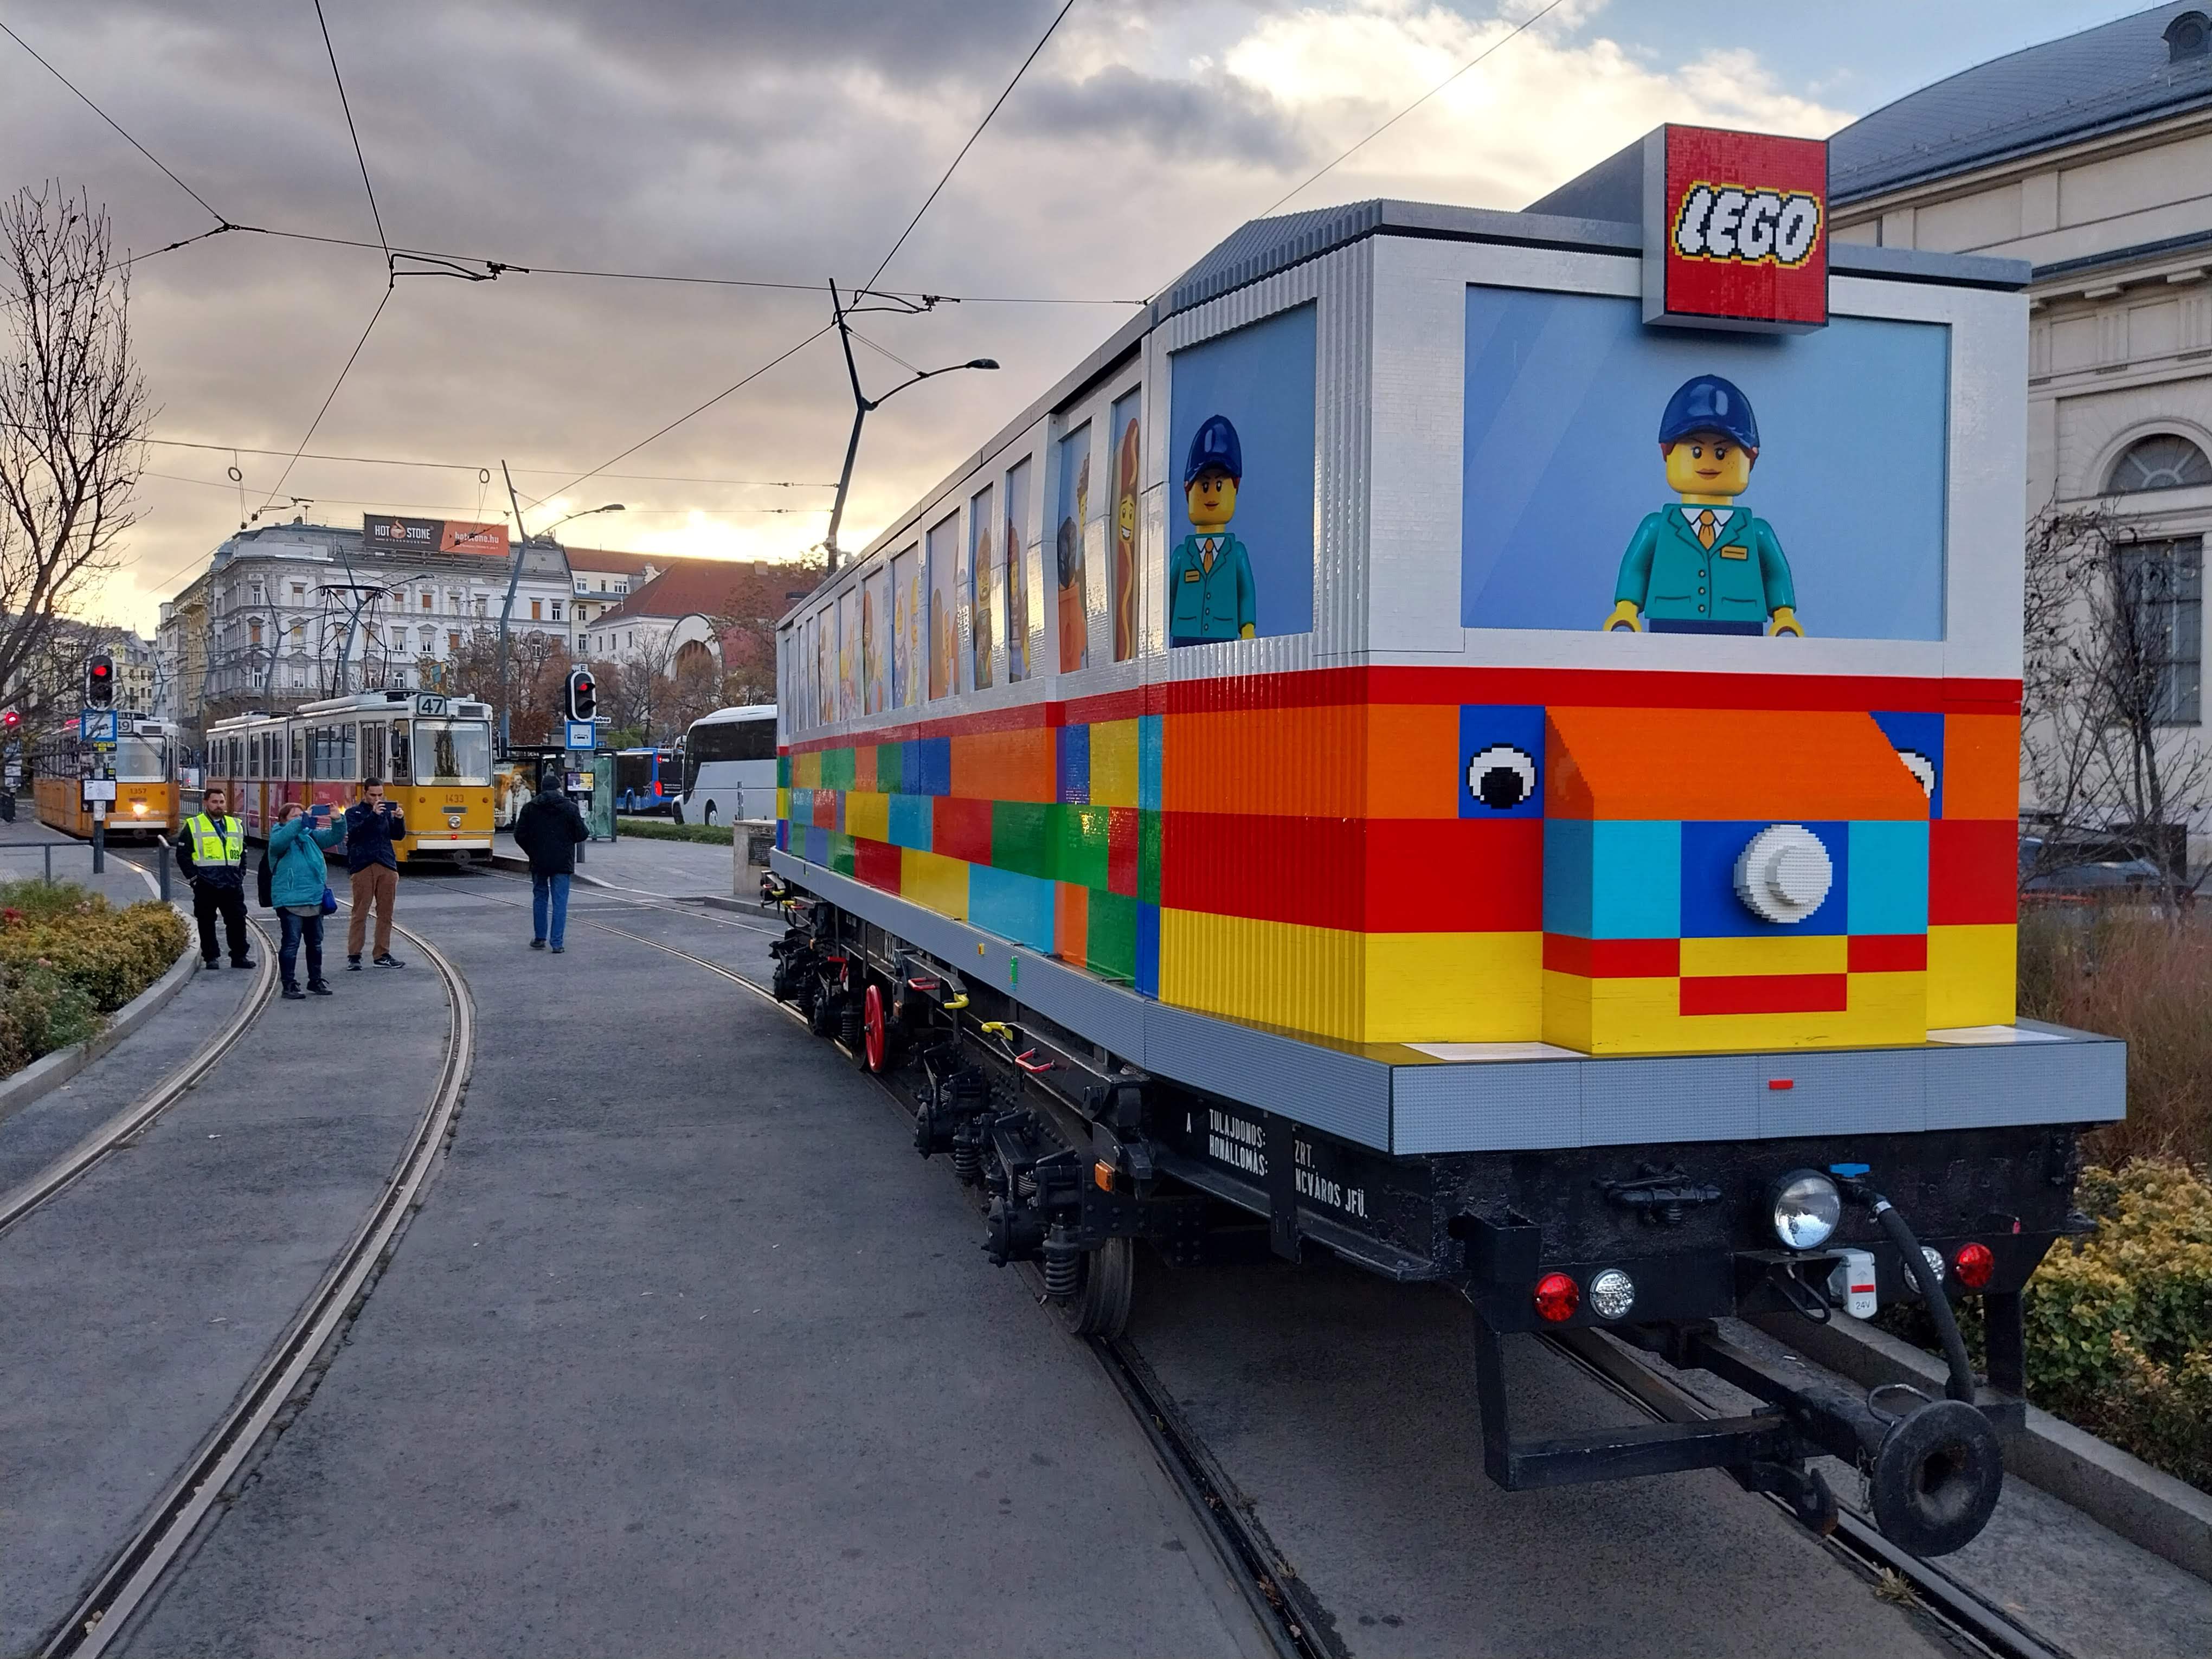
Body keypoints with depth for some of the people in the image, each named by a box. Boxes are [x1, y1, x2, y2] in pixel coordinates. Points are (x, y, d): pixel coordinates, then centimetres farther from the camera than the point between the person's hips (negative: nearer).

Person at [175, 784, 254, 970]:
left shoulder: (236, 825, 13)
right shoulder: (193, 826, 0)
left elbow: (243, 853, 21)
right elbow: (183, 855, -1)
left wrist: (241, 875, 11)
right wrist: (193, 877, -7)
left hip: (233, 885, 3)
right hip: (206, 885, -3)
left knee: (238, 920, 3)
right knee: (207, 922, 4)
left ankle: (239, 956, 11)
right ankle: (210, 957, 13)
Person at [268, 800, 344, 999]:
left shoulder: (310, 834, 12)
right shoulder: (279, 834, -3)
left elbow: (335, 836, 9)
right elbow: (278, 842, -26)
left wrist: (337, 820, -11)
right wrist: (300, 822, -31)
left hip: (315, 899, 6)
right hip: (290, 900, -6)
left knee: (315, 942, 15)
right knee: (291, 942, -3)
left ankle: (315, 980, 27)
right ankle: (289, 985, 4)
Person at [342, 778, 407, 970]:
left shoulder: (386, 810, 13)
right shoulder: (354, 812, 4)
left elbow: (399, 836, 9)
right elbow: (353, 833, -13)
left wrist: (400, 820, -10)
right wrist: (373, 815, -24)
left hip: (387, 867, 4)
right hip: (363, 867, -4)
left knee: (386, 913, 7)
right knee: (360, 913, -2)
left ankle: (383, 955, 14)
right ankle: (354, 956, 3)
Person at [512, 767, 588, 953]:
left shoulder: (530, 808, 1)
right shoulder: (570, 808, -5)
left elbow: (520, 835, 0)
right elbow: (581, 835, -7)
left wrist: (531, 852, 16)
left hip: (539, 861, 2)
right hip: (563, 862, -2)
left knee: (540, 898, 18)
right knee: (560, 901, 0)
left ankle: (540, 938, 22)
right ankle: (557, 942, -5)